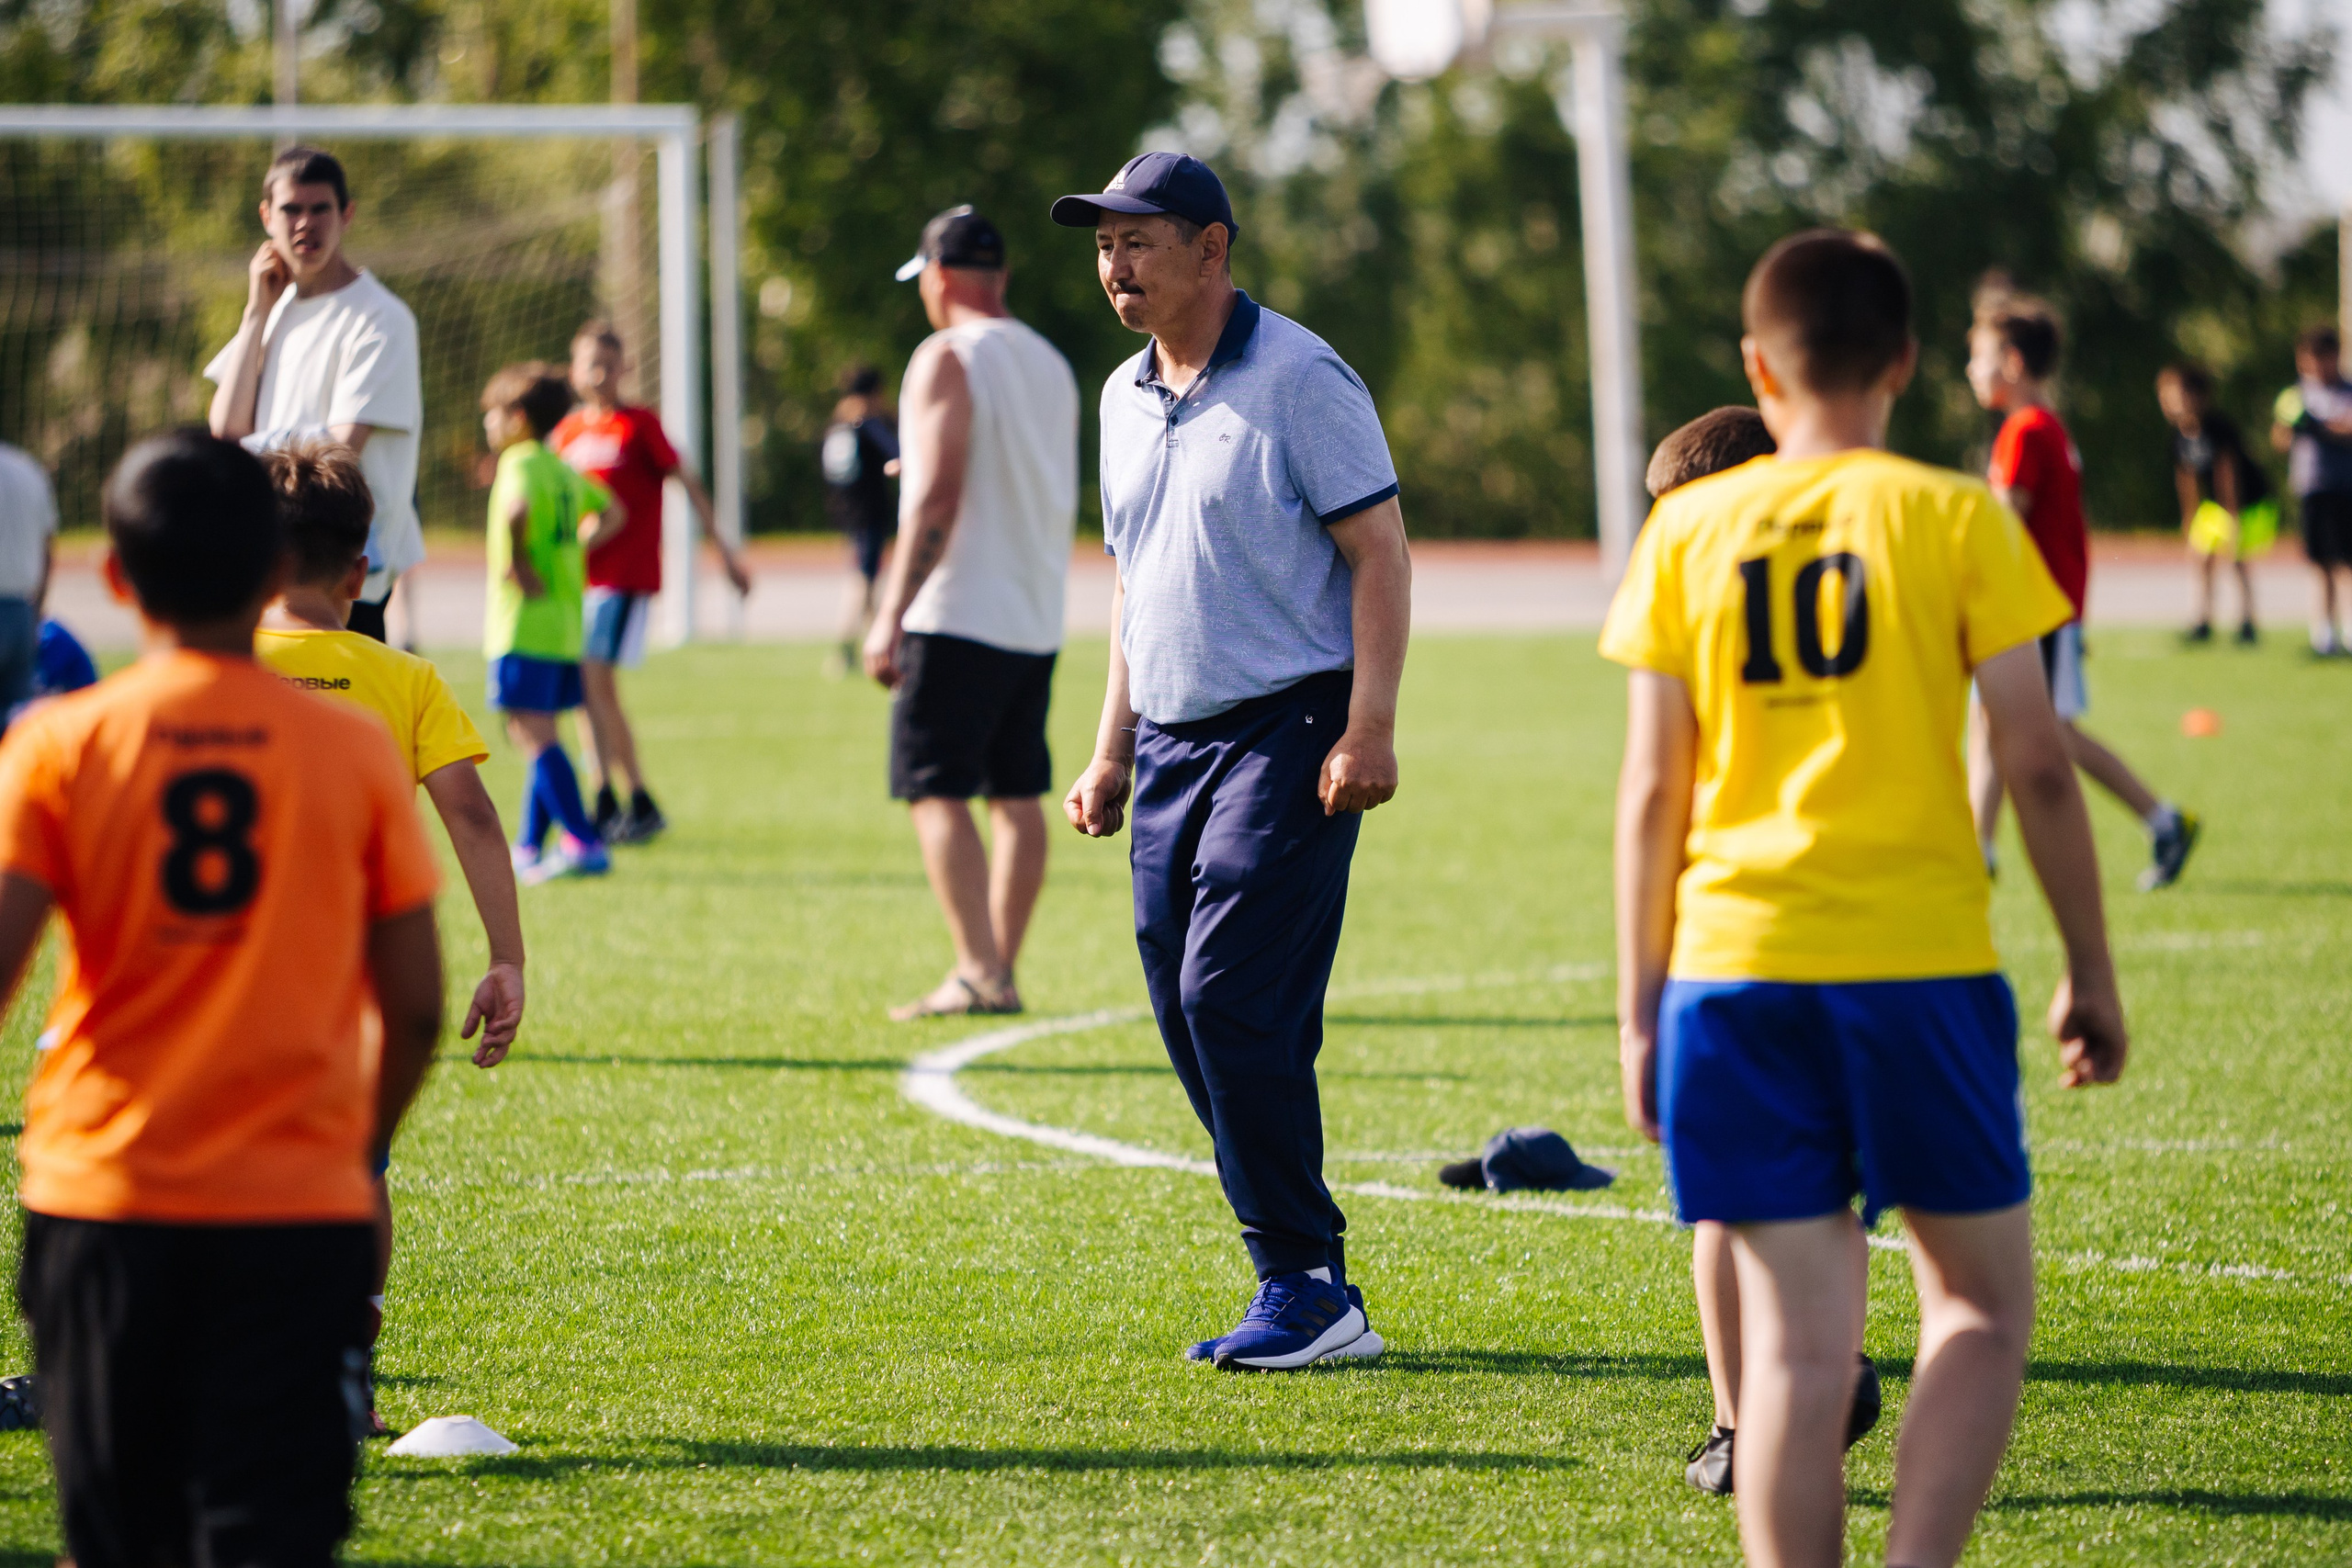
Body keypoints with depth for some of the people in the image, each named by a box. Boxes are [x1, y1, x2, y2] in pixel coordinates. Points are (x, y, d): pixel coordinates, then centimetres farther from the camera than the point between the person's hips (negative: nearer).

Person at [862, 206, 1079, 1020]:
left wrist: (891, 616, -18)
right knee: (1017, 794, 9)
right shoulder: (1051, 364, 15)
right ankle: (1000, 969, 10)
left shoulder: (947, 358, -9)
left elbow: (936, 498, -18)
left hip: (959, 612, -8)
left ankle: (979, 971, -16)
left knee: (936, 792, -7)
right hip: (1036, 618, 8)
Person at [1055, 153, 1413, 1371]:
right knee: (1189, 1019, 4)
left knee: (1232, 1001, -16)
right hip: (1172, 744, 8)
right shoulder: (1125, 398, 16)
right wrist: (1112, 750, 19)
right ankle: (1303, 1285, 12)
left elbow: (1379, 554, -10)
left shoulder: (1298, 379, -8)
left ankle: (1307, 1291, -10)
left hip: (1287, 733, -8)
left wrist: (1367, 728, -18)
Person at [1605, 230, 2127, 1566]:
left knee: (1797, 1333, 3)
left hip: (1735, 966, 2)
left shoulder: (1690, 529, 6)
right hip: (1920, 957, -2)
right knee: (1981, 1303, 10)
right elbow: (2038, 765, -2)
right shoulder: (1952, 517, 0)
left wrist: (1640, 1003, 12)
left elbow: (1653, 790, 5)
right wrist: (2093, 975, 6)